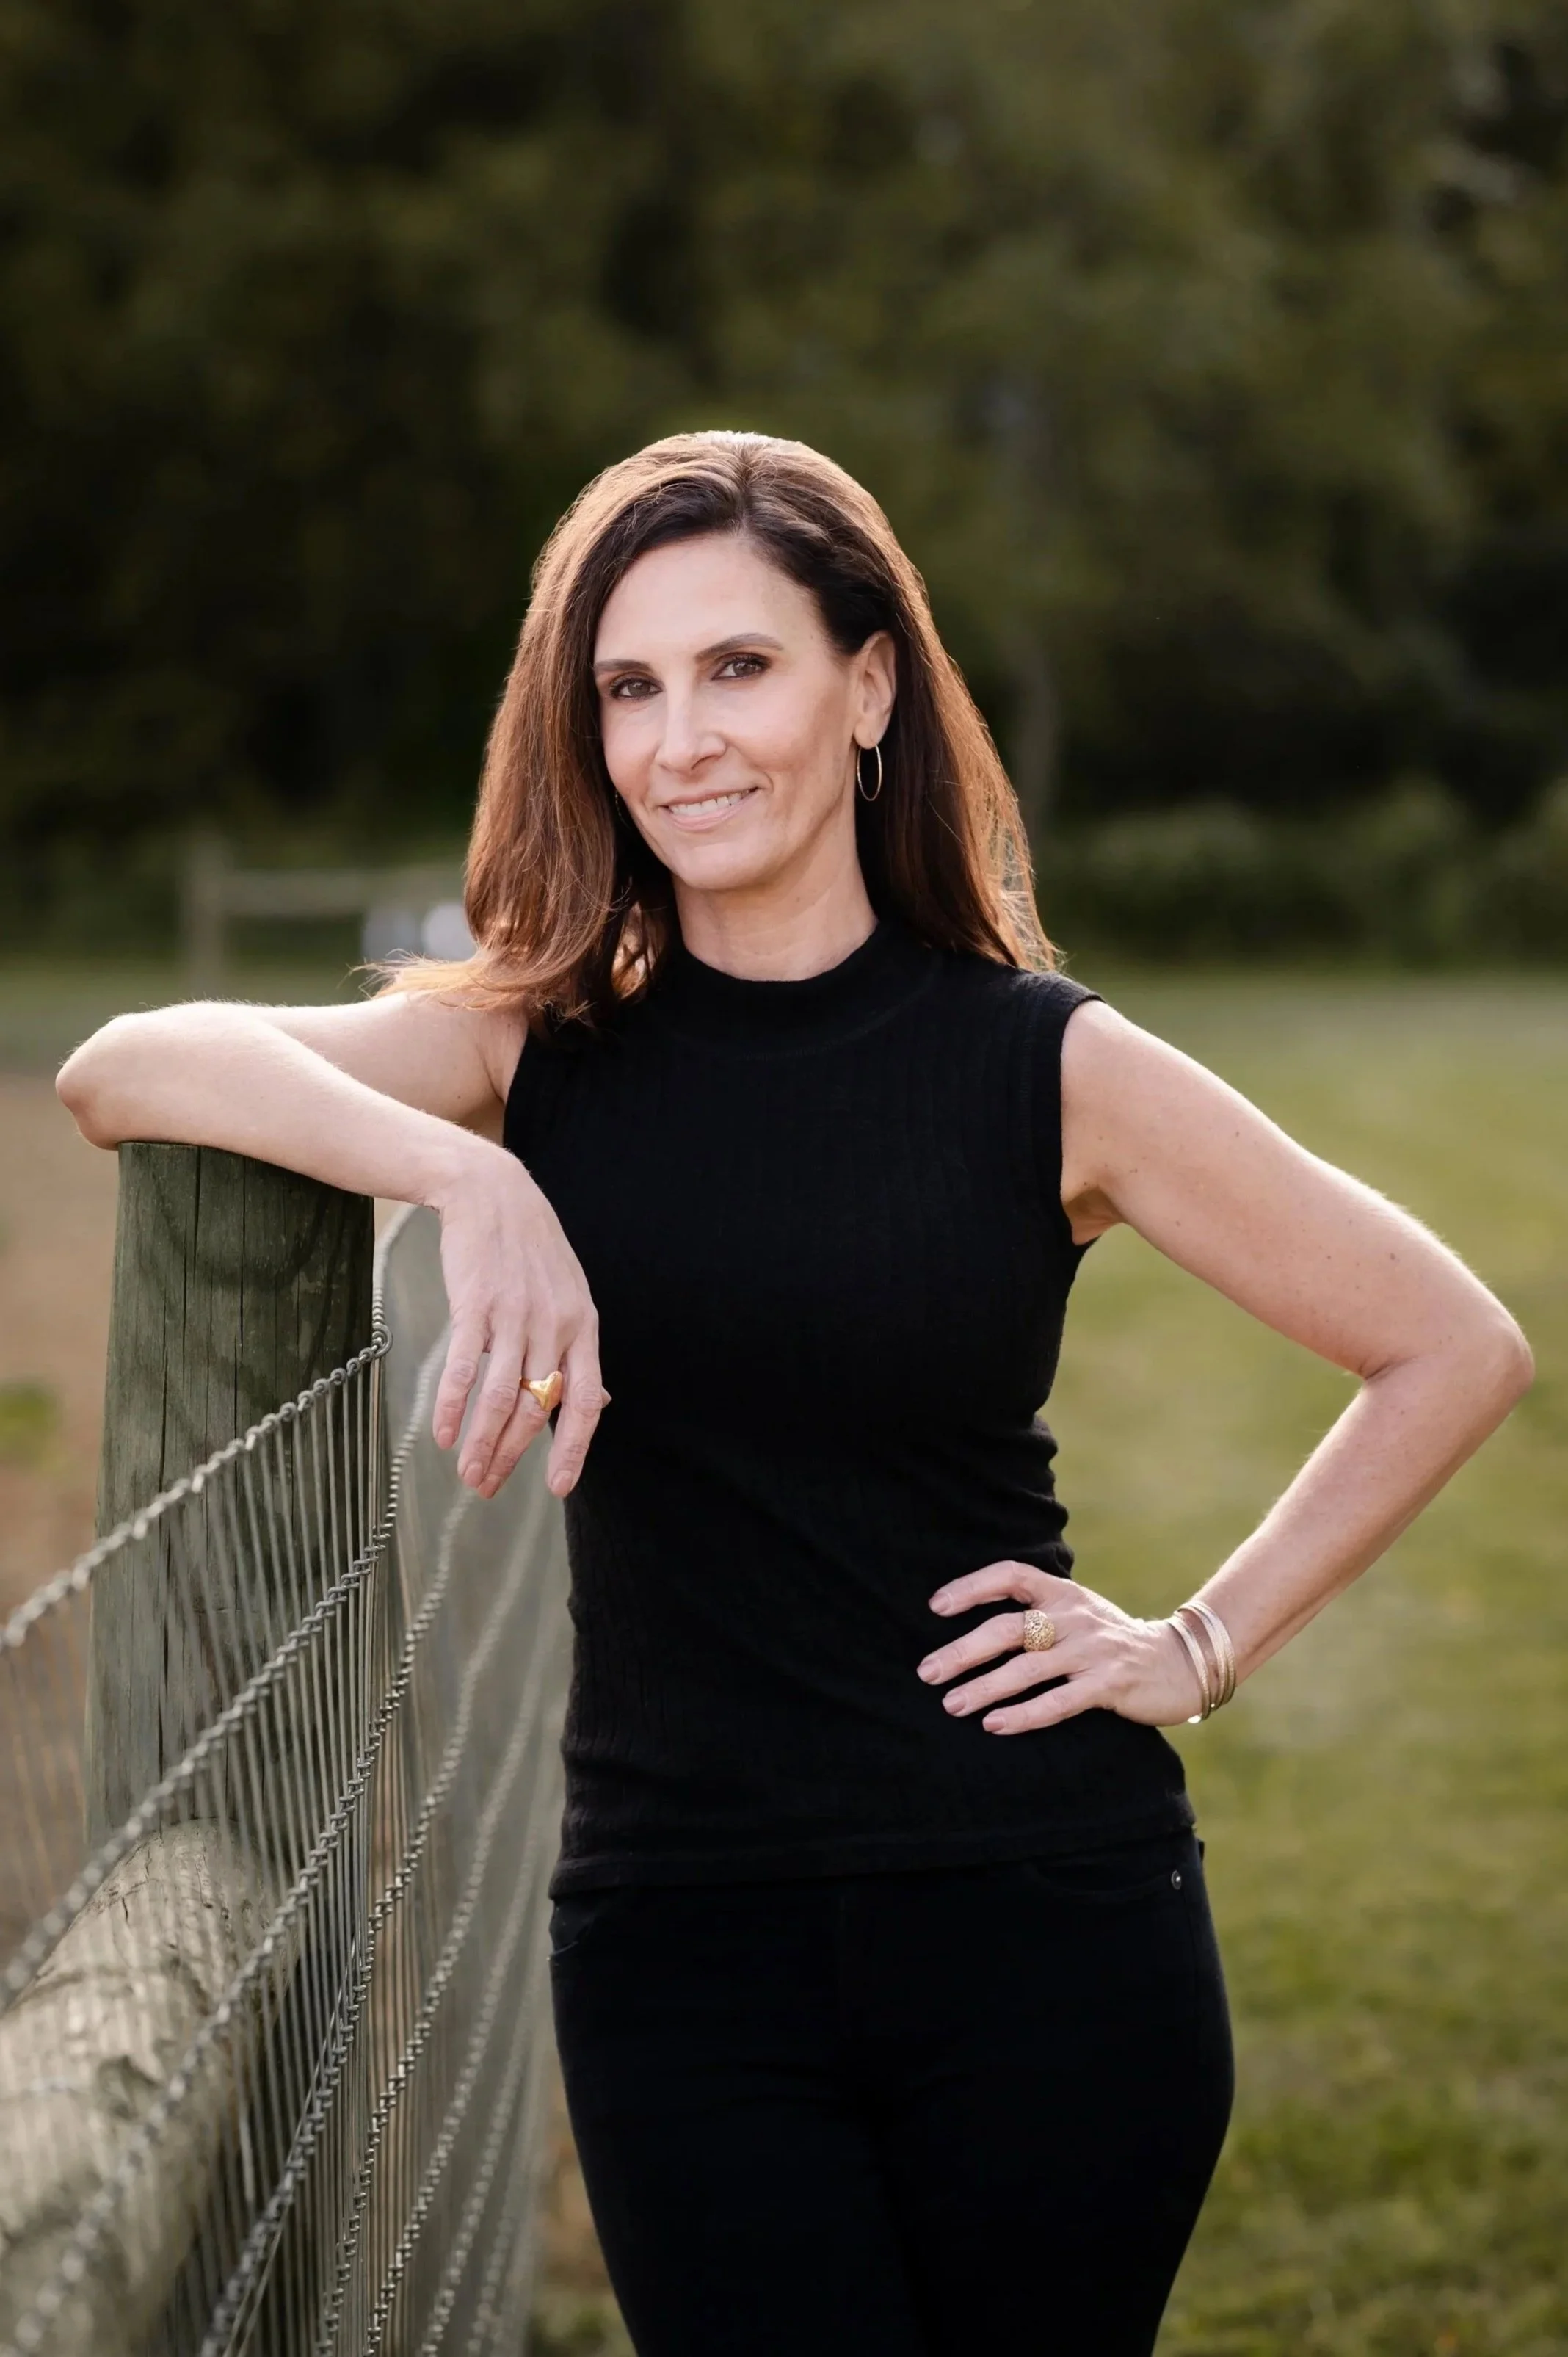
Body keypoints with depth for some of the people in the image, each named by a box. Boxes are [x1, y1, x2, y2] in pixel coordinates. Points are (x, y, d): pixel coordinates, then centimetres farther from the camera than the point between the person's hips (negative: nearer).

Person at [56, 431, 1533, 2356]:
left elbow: (1457, 1351, 5)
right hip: (677, 1928, 1)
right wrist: (471, 1176, -28)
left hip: (1041, 1919, -1)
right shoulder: (546, 1050, 2)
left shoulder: (1050, 1071, -2)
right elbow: (121, 1069, -15)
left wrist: (1204, 1645, 1)